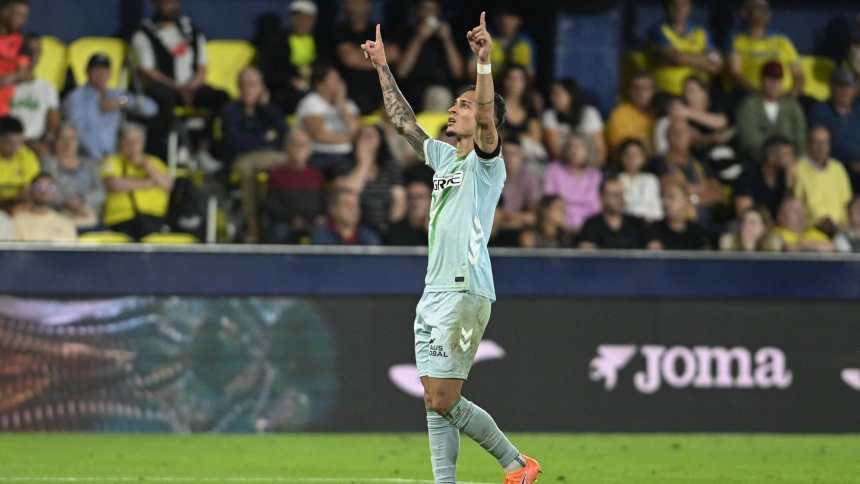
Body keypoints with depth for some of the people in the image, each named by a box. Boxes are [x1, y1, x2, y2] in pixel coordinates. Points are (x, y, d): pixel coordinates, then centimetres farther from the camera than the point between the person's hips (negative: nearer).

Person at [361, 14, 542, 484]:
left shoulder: (485, 161, -4)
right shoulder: (444, 157, 18)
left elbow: (487, 119, -23)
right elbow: (403, 120, 28)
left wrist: (485, 62, -36)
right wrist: (382, 67, 28)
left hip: (464, 294, -8)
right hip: (434, 293, 8)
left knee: (443, 402, -9)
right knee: (436, 402, 4)